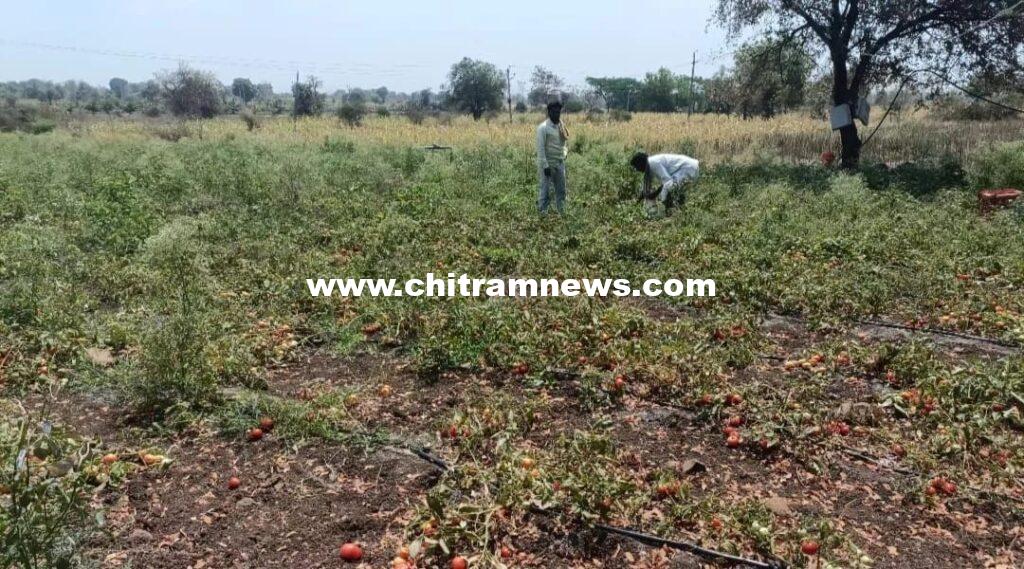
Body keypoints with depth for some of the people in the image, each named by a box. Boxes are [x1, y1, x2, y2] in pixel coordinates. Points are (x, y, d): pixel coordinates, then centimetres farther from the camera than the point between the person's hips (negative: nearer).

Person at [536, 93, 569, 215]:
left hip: (560, 164, 7)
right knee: (546, 191, -3)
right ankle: (542, 214, 5)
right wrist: (545, 166, -19)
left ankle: (562, 214, 22)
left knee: (561, 191, 12)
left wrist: (564, 154, 6)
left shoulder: (561, 126, 9)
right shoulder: (543, 127, -12)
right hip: (548, 165, -7)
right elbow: (540, 149, -15)